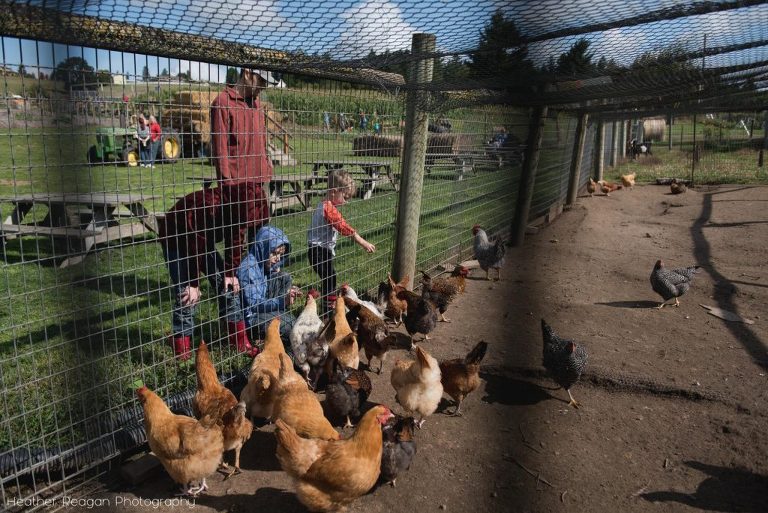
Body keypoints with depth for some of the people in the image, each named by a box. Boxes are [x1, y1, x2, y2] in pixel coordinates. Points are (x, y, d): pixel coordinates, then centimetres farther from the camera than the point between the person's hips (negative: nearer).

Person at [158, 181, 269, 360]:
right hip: (176, 241, -6)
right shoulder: (207, 206, -38)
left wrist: (231, 273, -6)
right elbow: (195, 247, -31)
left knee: (227, 284, 0)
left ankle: (240, 340, 10)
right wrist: (193, 283, -23)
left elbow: (236, 241, -5)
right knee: (187, 295, -15)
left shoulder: (236, 208, -17)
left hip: (205, 240, 6)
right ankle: (183, 354, -5)